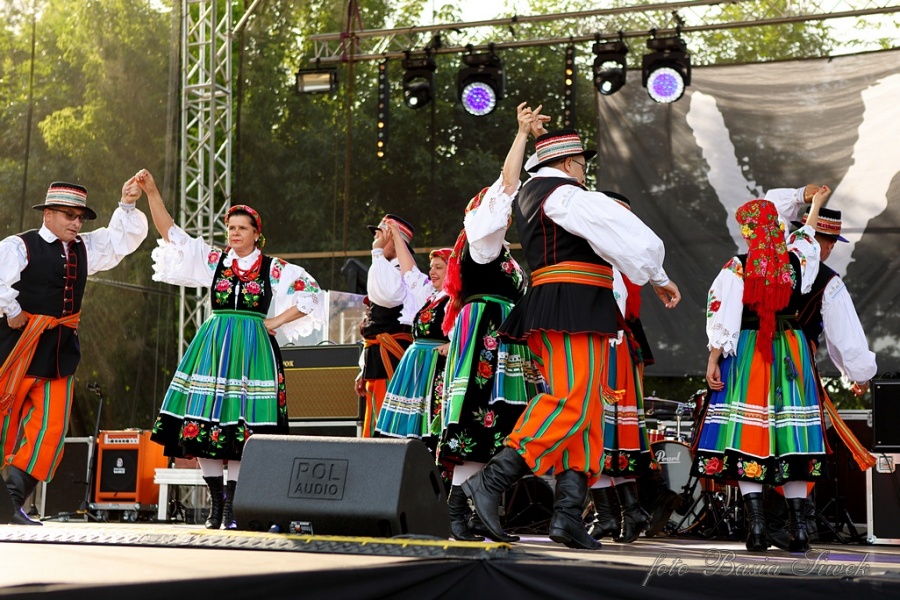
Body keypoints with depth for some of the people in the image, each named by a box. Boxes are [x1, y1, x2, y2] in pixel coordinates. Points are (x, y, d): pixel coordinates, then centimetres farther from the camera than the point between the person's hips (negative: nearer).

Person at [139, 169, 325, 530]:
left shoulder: (274, 269, 6)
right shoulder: (212, 260, 10)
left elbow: (311, 295, 7)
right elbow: (171, 234, 6)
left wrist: (276, 321, 0)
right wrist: (151, 192, -2)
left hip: (252, 350, -2)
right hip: (212, 347, 2)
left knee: (242, 426, -7)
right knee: (204, 422, -5)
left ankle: (232, 507, -2)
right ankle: (216, 504, 4)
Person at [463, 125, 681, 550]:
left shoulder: (529, 192, 21)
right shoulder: (566, 194, -6)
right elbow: (631, 239, -10)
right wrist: (659, 278, 0)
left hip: (549, 305, 10)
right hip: (575, 307, -10)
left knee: (587, 410, 5)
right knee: (570, 402, -18)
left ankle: (568, 514, -3)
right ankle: (490, 483, -24)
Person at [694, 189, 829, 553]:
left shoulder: (737, 268, -7)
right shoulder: (798, 261, 3)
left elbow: (723, 317, -10)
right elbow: (807, 236, 25)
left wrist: (713, 360, -5)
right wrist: (816, 206, 43)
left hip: (747, 355, -3)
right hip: (792, 354, 3)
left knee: (746, 433, -2)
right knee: (789, 431, 4)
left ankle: (756, 522, -10)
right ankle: (798, 528, 3)